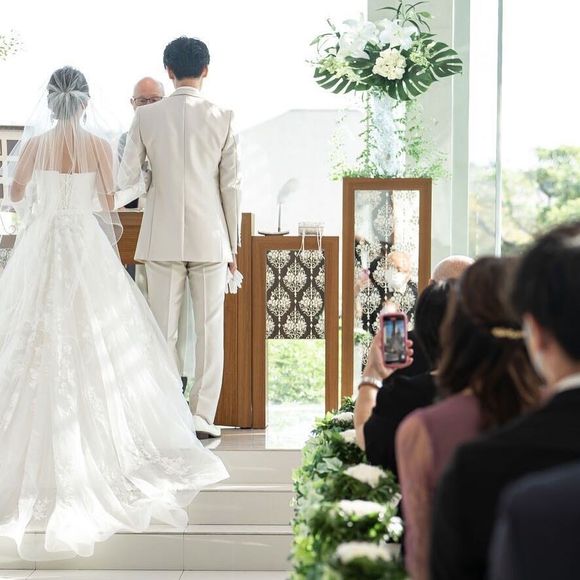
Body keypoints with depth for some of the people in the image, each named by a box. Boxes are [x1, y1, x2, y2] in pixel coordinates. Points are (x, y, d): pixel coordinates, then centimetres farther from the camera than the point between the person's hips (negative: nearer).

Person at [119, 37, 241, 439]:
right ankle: (202, 418, 5)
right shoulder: (222, 118, -3)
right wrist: (233, 243, 6)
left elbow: (128, 176, 1)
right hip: (210, 238, 0)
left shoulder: (146, 117, -2)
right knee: (210, 329, 5)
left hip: (163, 238, 1)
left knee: (164, 330, 7)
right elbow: (231, 185, -2)